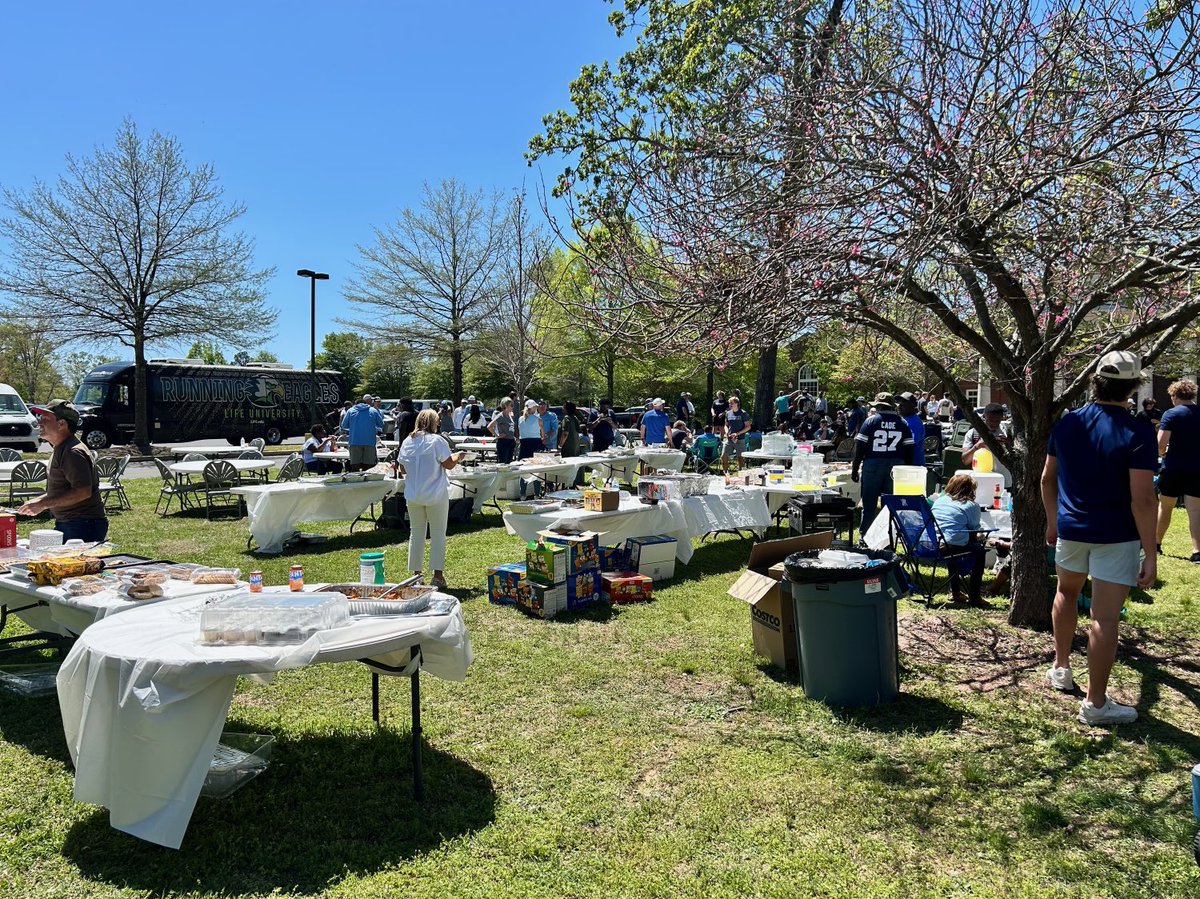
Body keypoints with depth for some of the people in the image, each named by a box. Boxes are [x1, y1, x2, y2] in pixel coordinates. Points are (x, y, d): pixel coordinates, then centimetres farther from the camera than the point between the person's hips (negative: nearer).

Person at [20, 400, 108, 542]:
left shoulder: (74, 453, -17)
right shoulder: (59, 449, 16)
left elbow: (83, 492, -26)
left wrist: (43, 504, -20)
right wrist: (37, 502, 11)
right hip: (64, 524, 10)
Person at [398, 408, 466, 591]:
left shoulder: (407, 442, 5)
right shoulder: (437, 441, -9)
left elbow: (403, 468, 11)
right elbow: (448, 464, -8)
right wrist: (457, 457, 12)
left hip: (413, 495, 4)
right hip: (436, 495, -4)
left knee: (416, 533, 12)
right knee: (438, 533, 3)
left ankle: (416, 573, 15)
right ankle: (437, 575, 1)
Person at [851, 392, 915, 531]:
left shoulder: (870, 421, -2)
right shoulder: (903, 423, 5)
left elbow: (860, 447, -6)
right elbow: (909, 449, 4)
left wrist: (854, 469, -2)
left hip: (872, 466, -2)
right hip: (896, 467, 2)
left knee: (869, 504, 4)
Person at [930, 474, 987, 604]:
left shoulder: (939, 500, 21)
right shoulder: (972, 506, 3)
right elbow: (974, 531, 5)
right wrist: (979, 538, 29)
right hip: (954, 544, -7)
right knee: (980, 549, 18)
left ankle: (955, 592, 40)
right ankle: (974, 595, 19)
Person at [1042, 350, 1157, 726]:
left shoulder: (1067, 423, 1)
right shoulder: (1138, 433, -15)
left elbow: (1047, 479, 9)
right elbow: (1142, 499, -19)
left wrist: (1053, 521, 22)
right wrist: (1150, 553, -13)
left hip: (1070, 529, 5)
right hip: (1116, 537, -5)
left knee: (1067, 592, 27)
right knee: (1105, 618, -1)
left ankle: (1061, 668, 37)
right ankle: (1096, 703, 6)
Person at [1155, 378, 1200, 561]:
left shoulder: (1171, 414, -10)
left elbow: (1161, 443, -17)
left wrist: (1162, 453, 4)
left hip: (1173, 468, -3)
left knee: (1165, 507, 13)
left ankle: (1156, 543, 26)